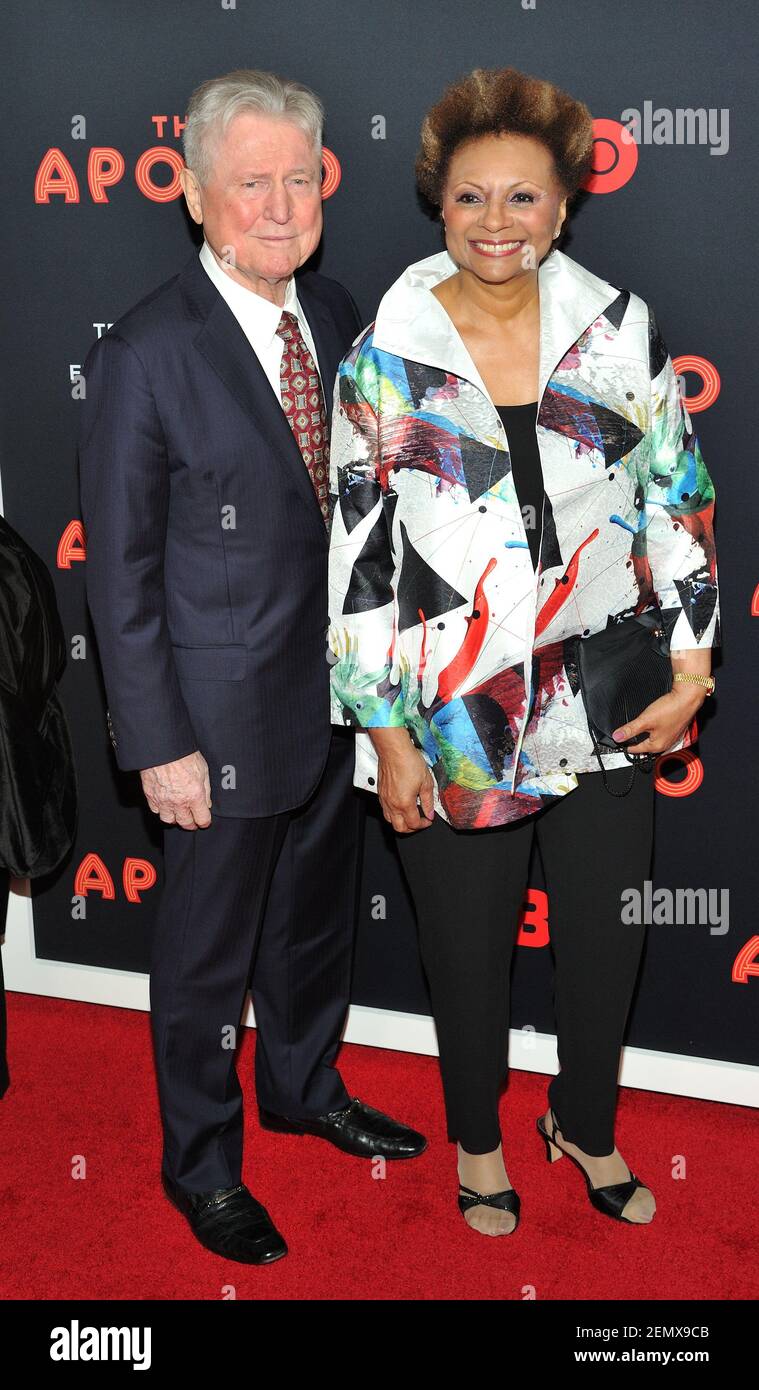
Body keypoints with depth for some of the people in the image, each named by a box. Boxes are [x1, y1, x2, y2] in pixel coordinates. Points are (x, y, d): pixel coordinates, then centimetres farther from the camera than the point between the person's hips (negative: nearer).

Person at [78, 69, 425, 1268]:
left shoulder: (335, 315, 2)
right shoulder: (146, 357, -18)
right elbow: (121, 571, -15)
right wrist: (159, 744, -15)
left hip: (336, 692, 6)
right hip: (224, 717, -6)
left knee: (316, 917, 24)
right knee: (207, 954, 12)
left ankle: (304, 1088, 49)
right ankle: (201, 1163, 34)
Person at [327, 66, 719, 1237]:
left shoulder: (620, 329, -2)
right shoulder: (385, 358, -7)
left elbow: (681, 498, 5)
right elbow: (359, 556, -6)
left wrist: (691, 666, 0)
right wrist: (386, 734, -7)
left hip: (605, 706, 2)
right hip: (454, 718, -2)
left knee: (607, 937, 16)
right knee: (468, 950, 15)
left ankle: (587, 1126, 44)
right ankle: (477, 1140, 42)